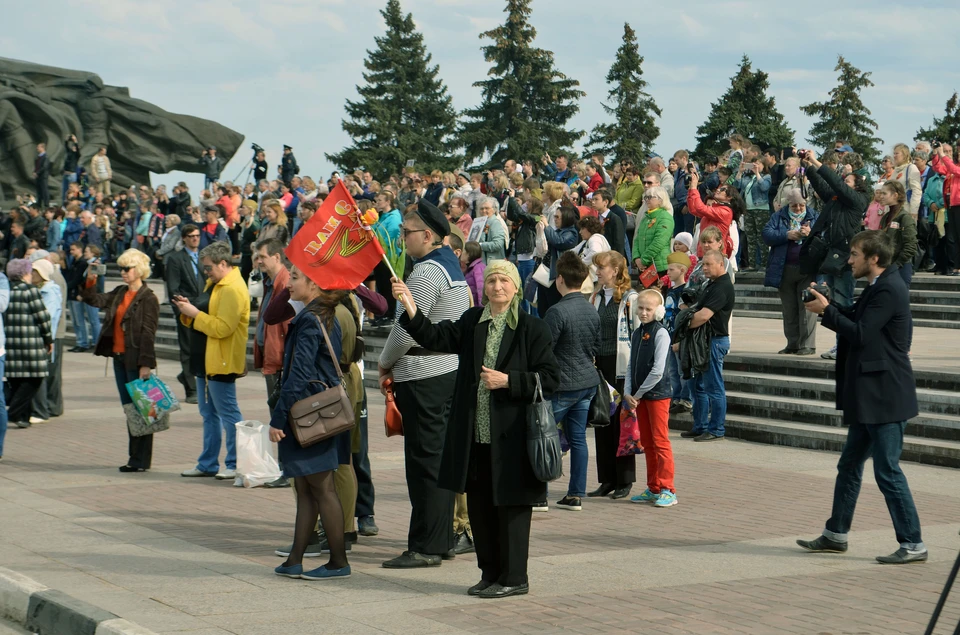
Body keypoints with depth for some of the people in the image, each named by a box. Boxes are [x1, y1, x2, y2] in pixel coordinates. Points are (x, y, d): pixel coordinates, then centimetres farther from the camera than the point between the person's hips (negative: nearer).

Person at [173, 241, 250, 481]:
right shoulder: (213, 284, 15)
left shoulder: (233, 289, -18)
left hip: (221, 362, -11)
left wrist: (194, 314, -19)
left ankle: (235, 465, 1)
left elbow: (222, 327, -25)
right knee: (209, 414, 14)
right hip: (205, 360, 11)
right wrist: (188, 310, 1)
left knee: (228, 414, -5)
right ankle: (208, 464, 21)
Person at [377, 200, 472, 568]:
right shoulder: (451, 266, 16)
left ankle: (424, 548, -4)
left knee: (424, 460, -6)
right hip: (450, 369, 10)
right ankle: (442, 539, 17)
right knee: (440, 456, 13)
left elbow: (406, 329, -18)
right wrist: (396, 364, 18)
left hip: (423, 377, -10)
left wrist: (385, 364, -2)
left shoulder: (426, 272, -16)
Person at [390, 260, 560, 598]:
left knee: (511, 504, 1)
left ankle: (514, 578, 10)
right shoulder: (471, 322, 10)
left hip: (510, 435, -5)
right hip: (474, 434, 5)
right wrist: (412, 312, -15)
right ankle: (490, 573, 24)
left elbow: (550, 377, -6)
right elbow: (436, 337, -1)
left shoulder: (531, 328, -4)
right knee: (479, 506, 11)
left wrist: (509, 381, -15)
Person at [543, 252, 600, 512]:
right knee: (578, 438, 10)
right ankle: (576, 495, 12)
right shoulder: (592, 310, 6)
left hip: (562, 385, -7)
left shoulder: (557, 312, -18)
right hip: (588, 382, 7)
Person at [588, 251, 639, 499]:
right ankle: (607, 480, 14)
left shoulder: (630, 298, -7)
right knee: (602, 422, 7)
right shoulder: (596, 297, 14)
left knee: (621, 423, -1)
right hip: (599, 365, 7)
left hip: (621, 367, -7)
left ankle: (624, 481, 7)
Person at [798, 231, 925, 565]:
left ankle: (913, 544, 0)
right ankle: (835, 534, 27)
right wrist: (829, 305, 3)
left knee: (887, 470, -6)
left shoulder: (889, 290, -17)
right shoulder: (879, 287, 14)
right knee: (849, 465, 16)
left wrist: (826, 310, -14)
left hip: (885, 396, -11)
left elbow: (860, 334, -22)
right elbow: (857, 321, 15)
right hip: (869, 396, 11)